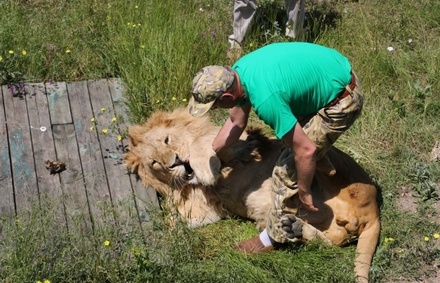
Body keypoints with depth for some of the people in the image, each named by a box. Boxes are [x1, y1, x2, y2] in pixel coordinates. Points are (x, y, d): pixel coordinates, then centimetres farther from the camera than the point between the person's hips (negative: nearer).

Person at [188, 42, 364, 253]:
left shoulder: (265, 99, -34)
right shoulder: (236, 73, -7)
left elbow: (306, 150, -28)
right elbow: (236, 122, 10)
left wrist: (304, 193, -13)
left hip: (342, 99, -9)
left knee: (288, 168, -5)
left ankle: (274, 237, 12)